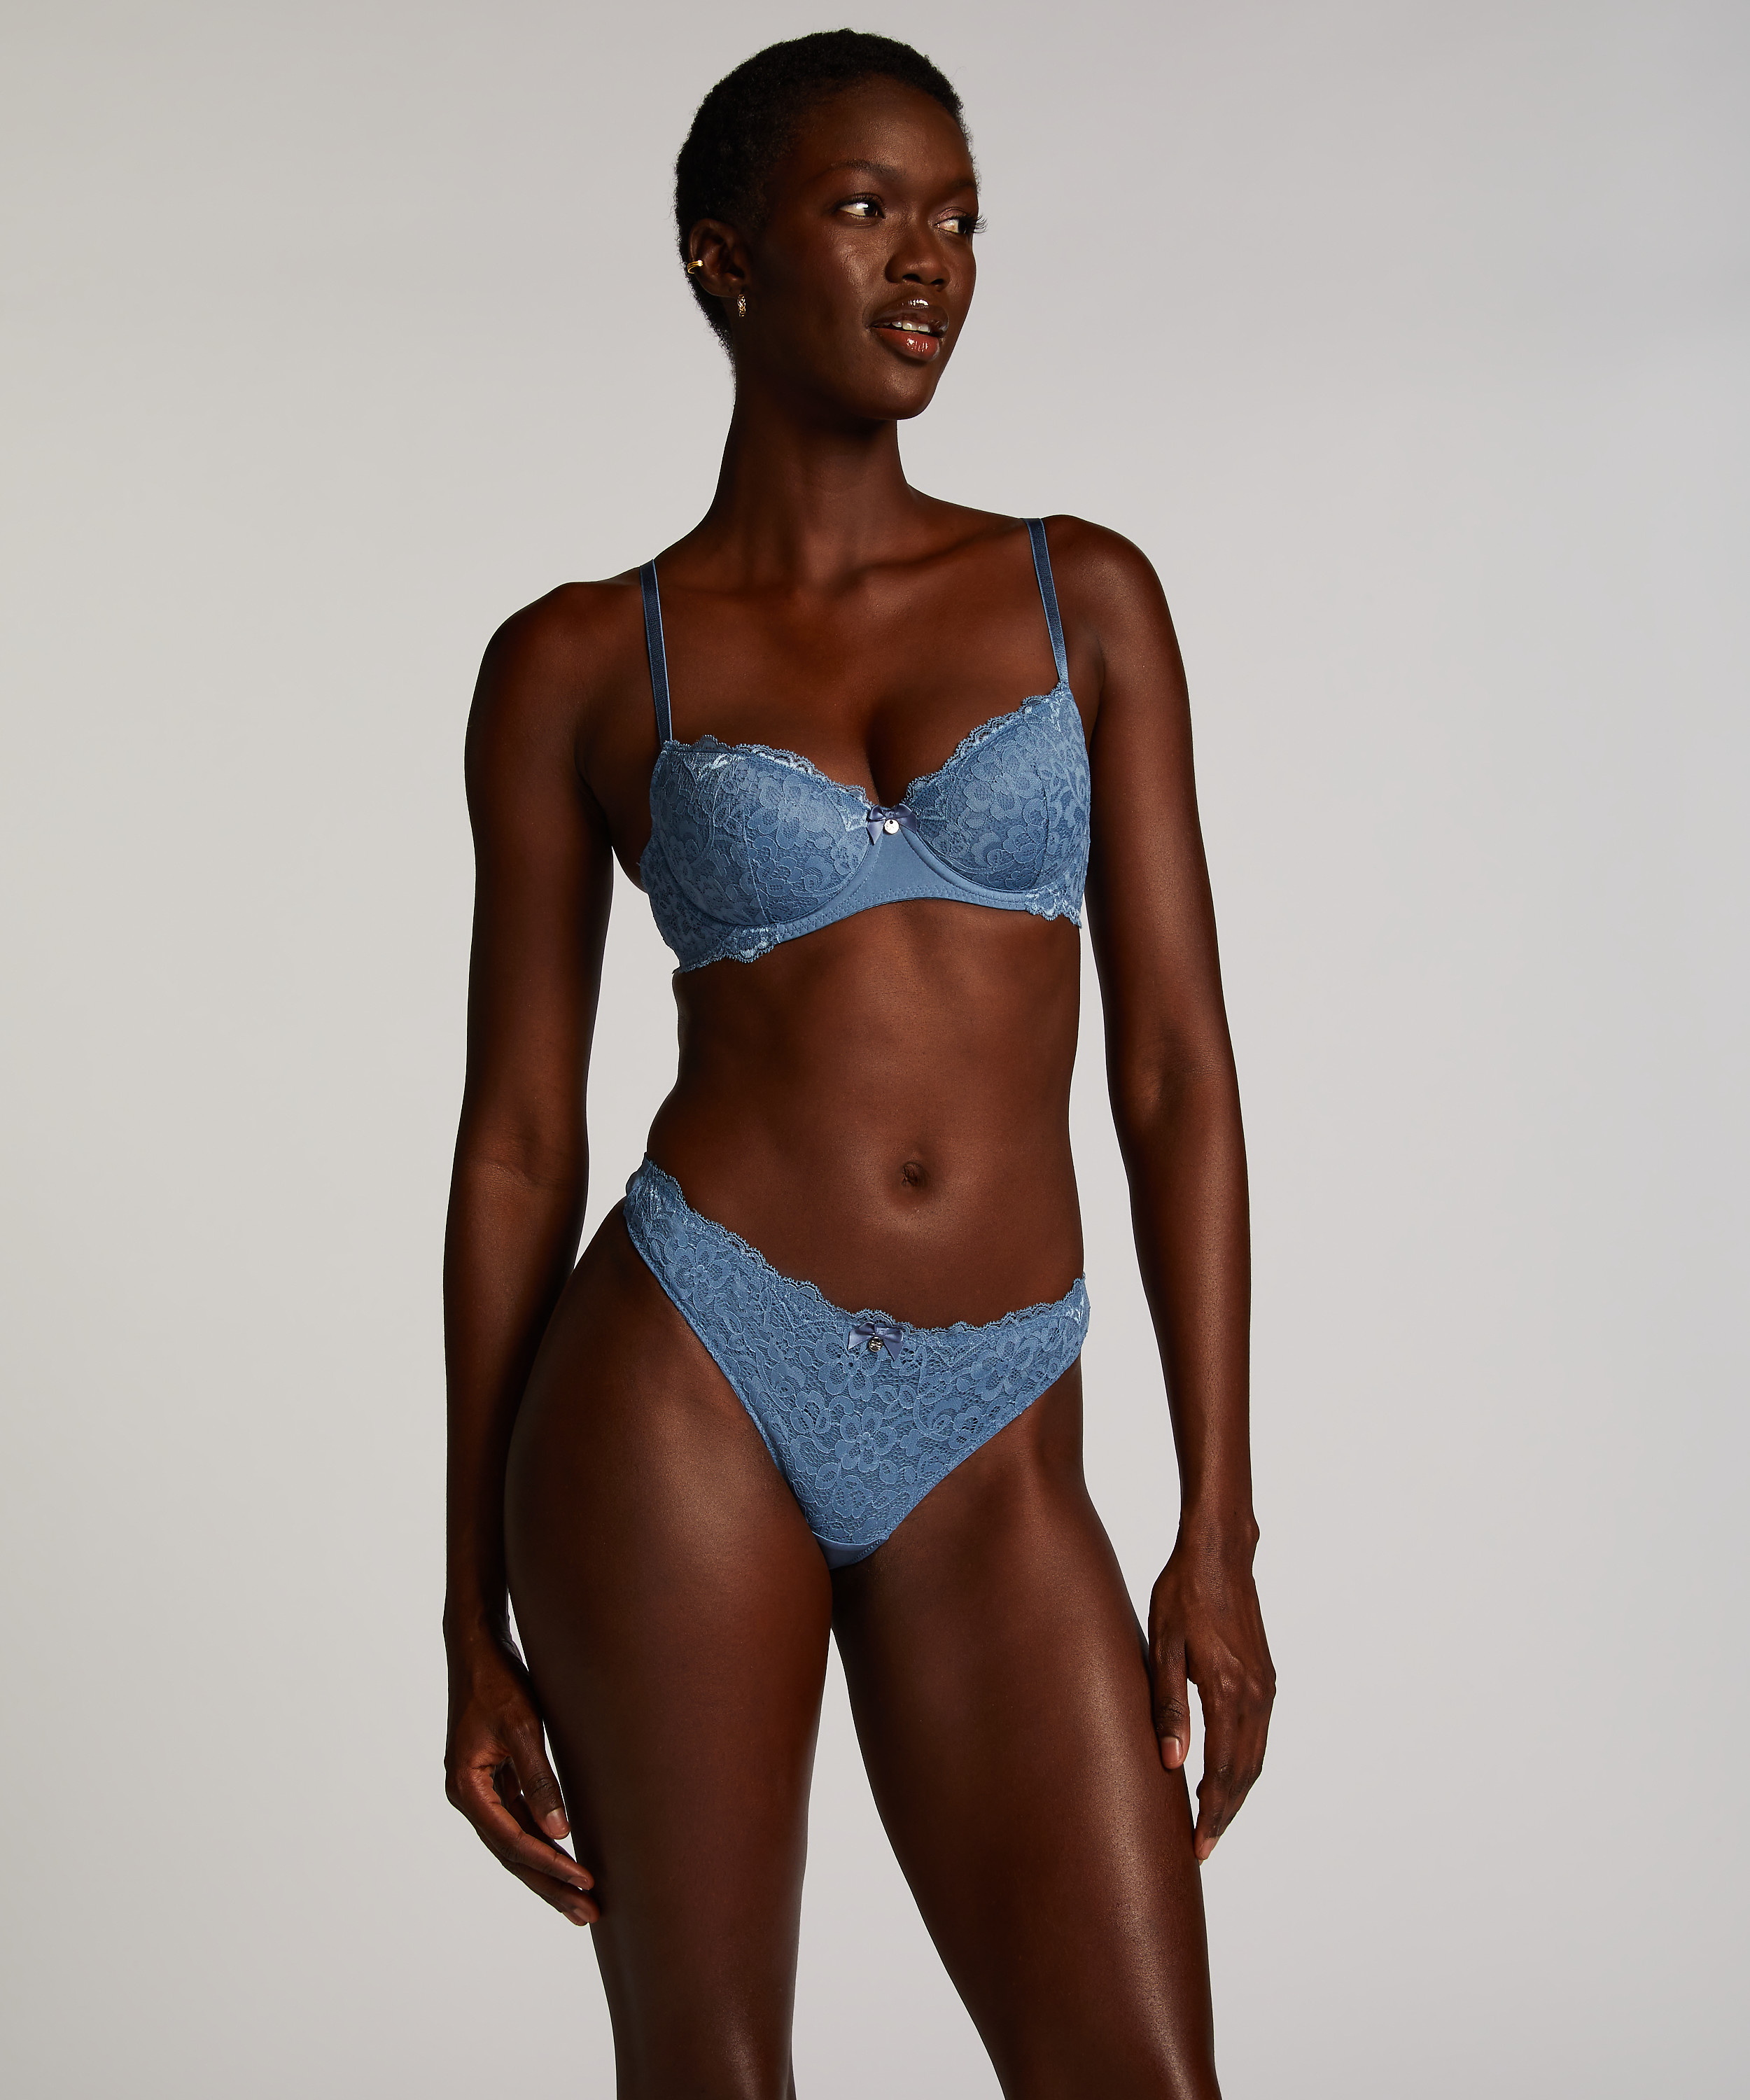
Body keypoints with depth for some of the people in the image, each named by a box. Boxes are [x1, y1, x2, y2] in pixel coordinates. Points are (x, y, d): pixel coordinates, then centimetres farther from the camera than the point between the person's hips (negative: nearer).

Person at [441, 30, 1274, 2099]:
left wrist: (1217, 1533, -1)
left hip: (994, 1461, 2)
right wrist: (476, 1618, 4)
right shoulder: (579, 667, 4)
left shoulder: (1084, 599, 8)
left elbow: (1175, 1068, 5)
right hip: (690, 1382, -1)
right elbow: (517, 1144, 5)